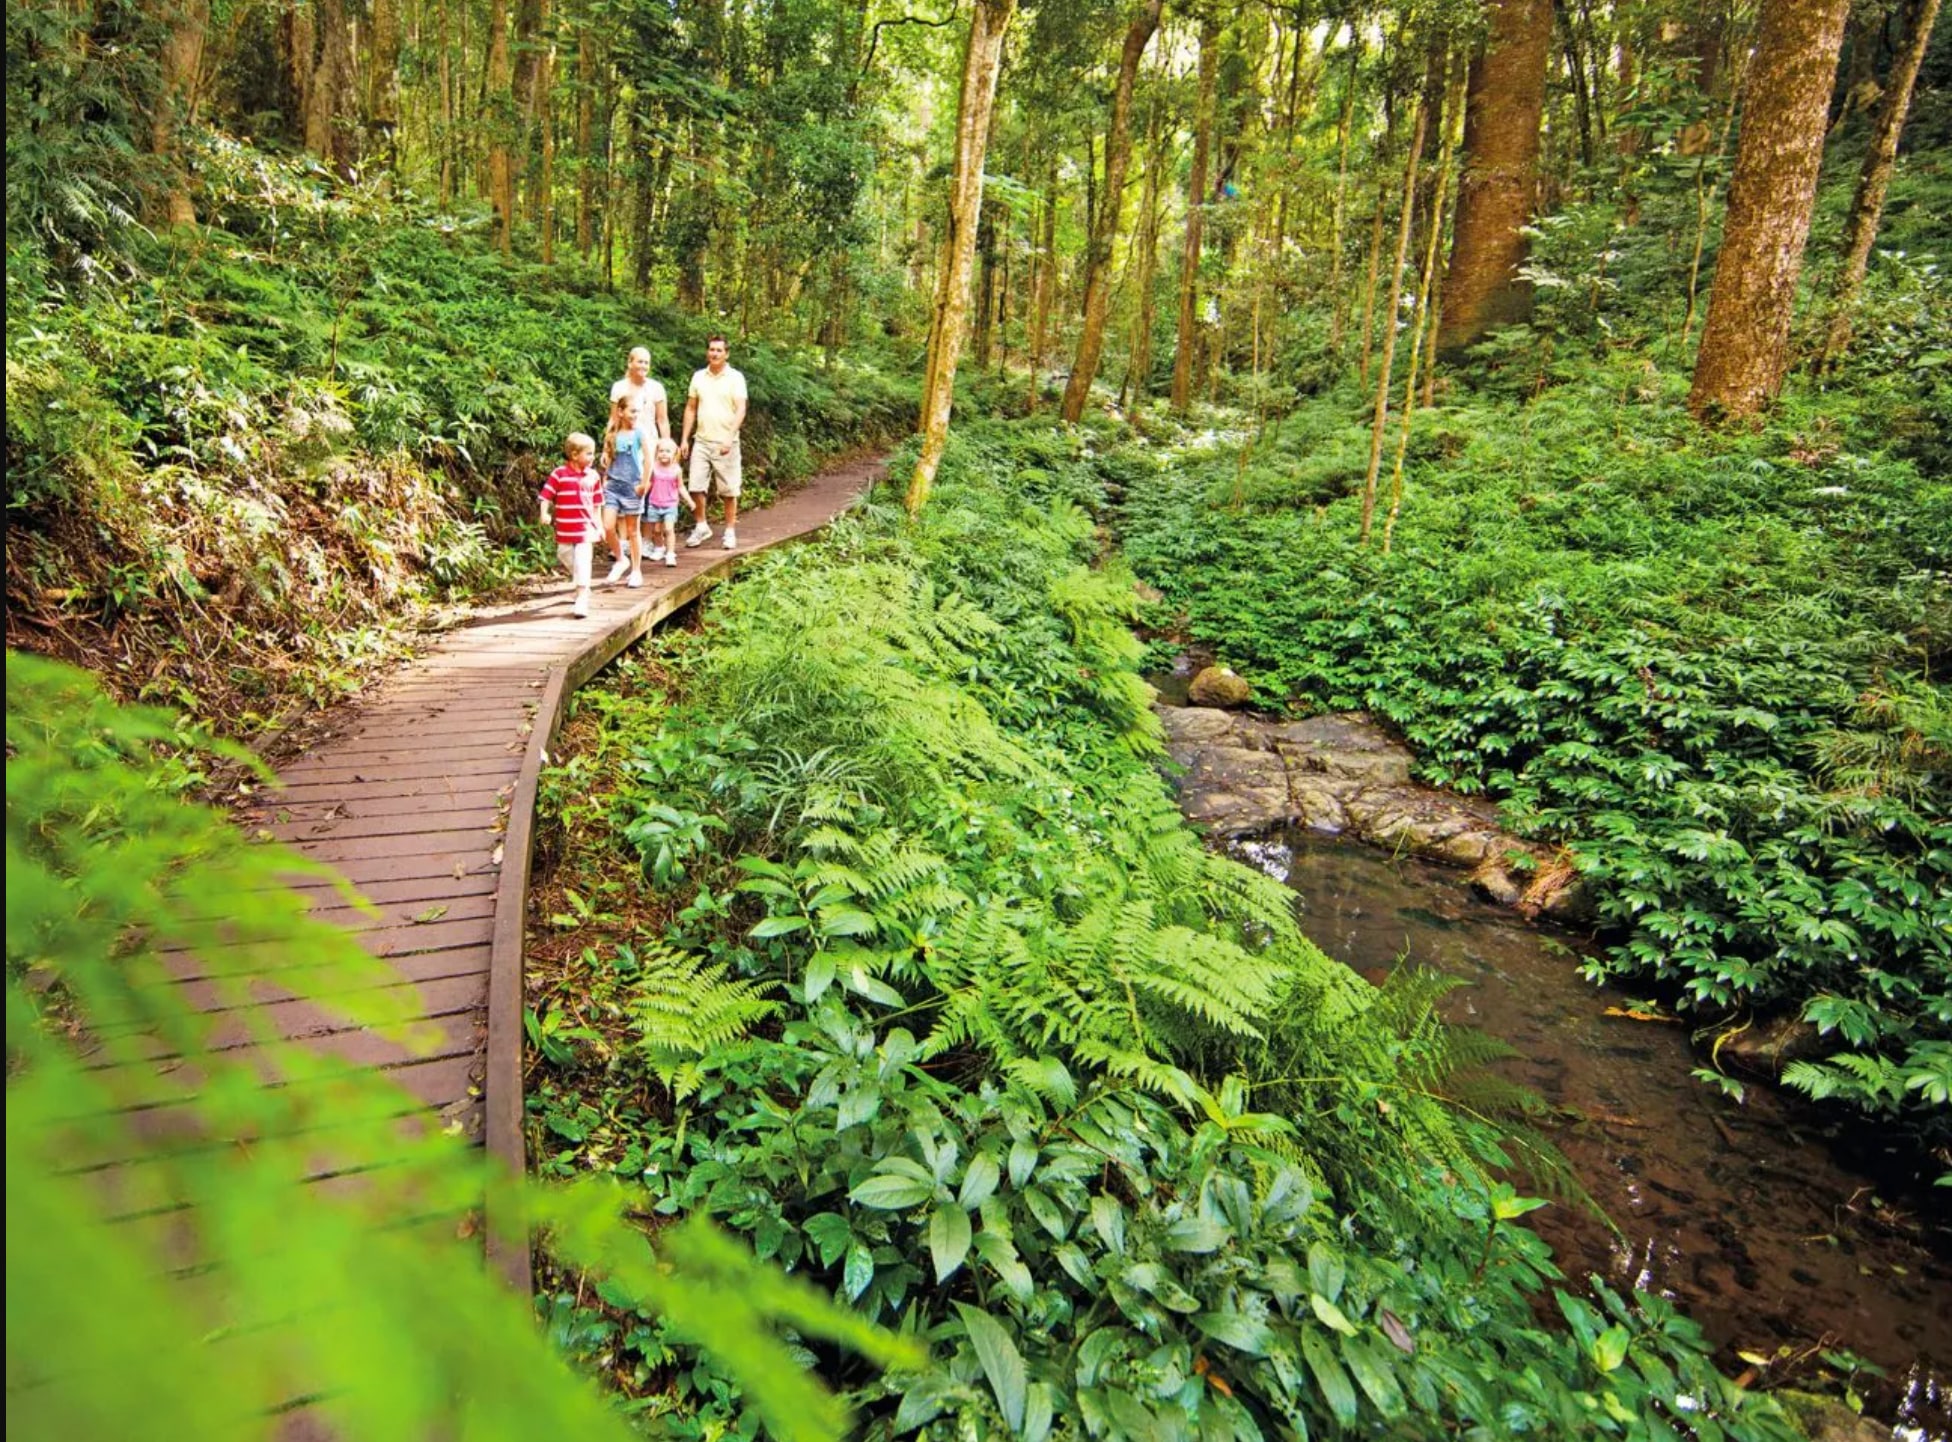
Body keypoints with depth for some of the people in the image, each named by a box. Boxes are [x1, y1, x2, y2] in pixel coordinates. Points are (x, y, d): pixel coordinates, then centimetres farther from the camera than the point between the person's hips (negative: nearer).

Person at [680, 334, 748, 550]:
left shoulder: (735, 378, -4)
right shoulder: (698, 376, 9)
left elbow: (741, 410, -11)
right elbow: (690, 408, 13)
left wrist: (729, 438, -22)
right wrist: (685, 439, 8)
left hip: (726, 444, -3)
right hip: (702, 441, 4)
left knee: (729, 490, 3)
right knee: (696, 487, 2)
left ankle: (730, 531, 14)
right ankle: (701, 527, 19)